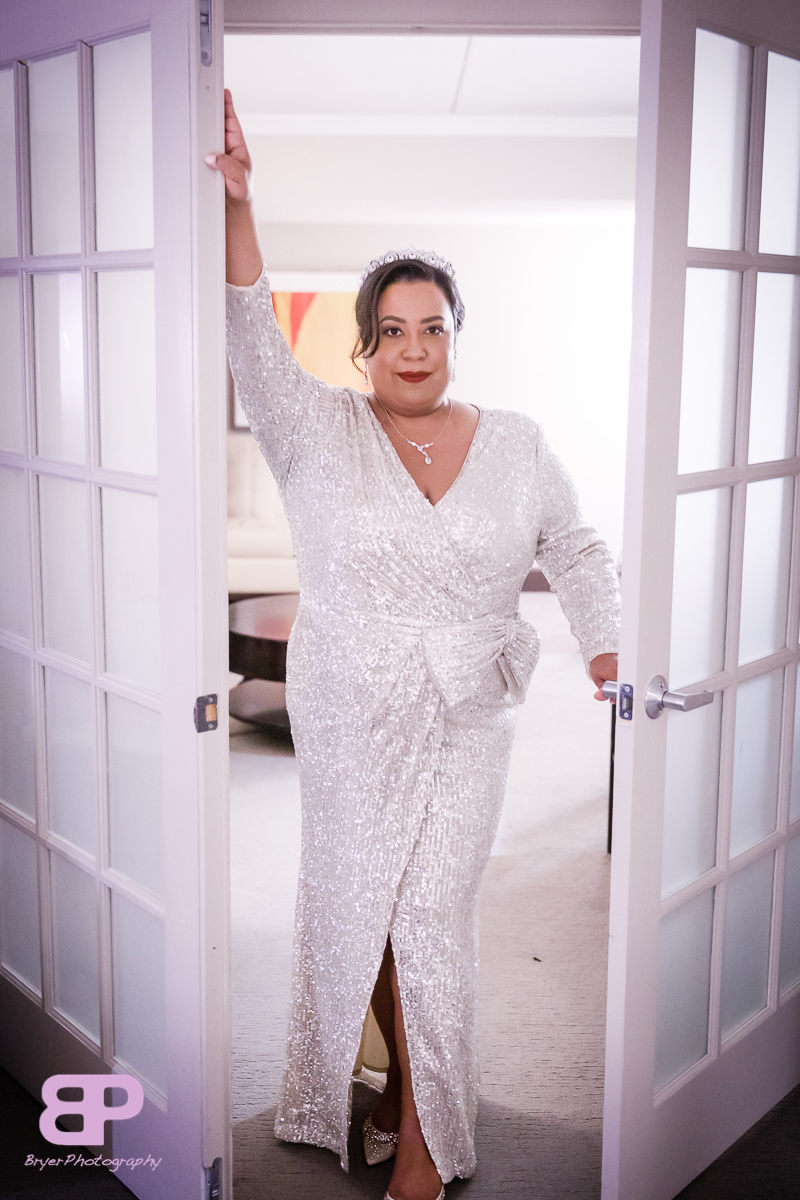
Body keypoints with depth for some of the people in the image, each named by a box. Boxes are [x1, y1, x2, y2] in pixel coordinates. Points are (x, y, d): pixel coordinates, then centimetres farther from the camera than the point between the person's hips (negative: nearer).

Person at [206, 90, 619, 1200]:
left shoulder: (517, 445, 2)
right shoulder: (320, 434, -4)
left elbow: (576, 549, 12)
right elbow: (254, 342, -20)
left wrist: (609, 652, 1)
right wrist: (236, 206, -33)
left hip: (468, 720, 0)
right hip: (350, 719, 0)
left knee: (434, 913, 0)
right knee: (359, 902, 10)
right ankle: (410, 1079, 36)